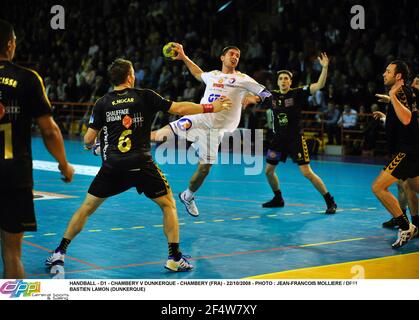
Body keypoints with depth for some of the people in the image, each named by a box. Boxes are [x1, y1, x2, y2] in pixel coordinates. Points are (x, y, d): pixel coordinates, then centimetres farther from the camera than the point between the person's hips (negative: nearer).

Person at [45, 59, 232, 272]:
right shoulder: (145, 97, 4)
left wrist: (89, 145, 32)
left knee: (86, 208, 15)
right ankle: (175, 258, 8)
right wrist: (211, 108, 14)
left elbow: (89, 139, 8)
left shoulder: (102, 103, 8)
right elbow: (179, 108, 3)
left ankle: (60, 253, 14)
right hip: (141, 165, -2)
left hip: (112, 166, 2)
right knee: (168, 205, 14)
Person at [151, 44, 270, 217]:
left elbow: (266, 95, 0)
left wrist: (253, 98, -17)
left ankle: (188, 197, 29)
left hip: (215, 129, -1)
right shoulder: (213, 75, 15)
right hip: (197, 118, 1)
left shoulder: (242, 79, 4)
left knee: (204, 169, 5)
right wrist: (184, 57, 32)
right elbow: (199, 74, 38)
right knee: (163, 133, -22)